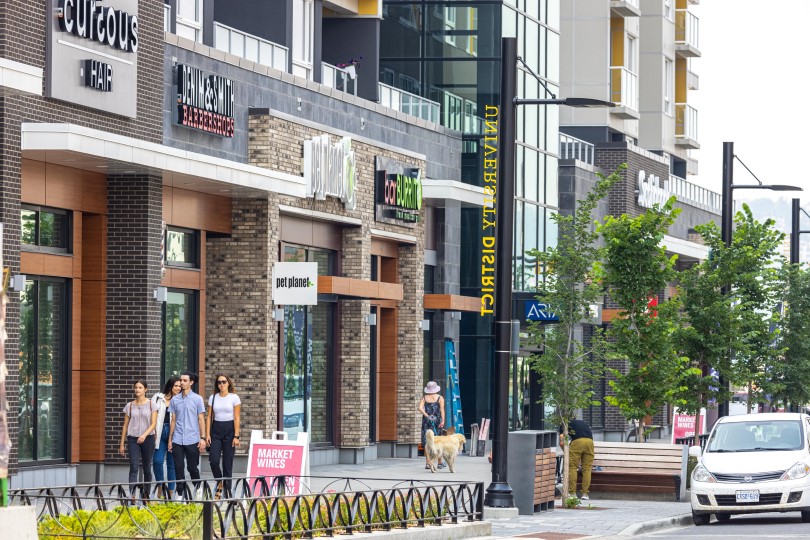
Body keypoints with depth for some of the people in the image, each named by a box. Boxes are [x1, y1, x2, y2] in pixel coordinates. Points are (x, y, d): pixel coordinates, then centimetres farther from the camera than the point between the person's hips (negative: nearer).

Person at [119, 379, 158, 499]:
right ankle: (132, 494, -23)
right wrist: (122, 444, 7)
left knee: (147, 469, 7)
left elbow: (153, 424, -5)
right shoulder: (130, 406, 7)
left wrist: (144, 435, -22)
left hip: (148, 438, 0)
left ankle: (146, 494, 18)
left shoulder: (151, 404, 2)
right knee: (133, 467, -13)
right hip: (133, 439, 0)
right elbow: (125, 425, 10)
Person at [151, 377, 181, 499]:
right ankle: (160, 487, 7)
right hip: (160, 433, 1)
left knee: (172, 464, 3)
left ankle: (170, 492, 10)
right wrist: (153, 432, -1)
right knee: (157, 461, -9)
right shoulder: (158, 398, 8)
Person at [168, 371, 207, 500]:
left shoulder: (197, 399, 1)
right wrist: (170, 439, 9)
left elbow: (201, 419, 1)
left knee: (193, 468, 4)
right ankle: (181, 493, 8)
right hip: (177, 440, 2)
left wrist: (202, 438, -4)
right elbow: (173, 420, 12)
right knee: (179, 468, 1)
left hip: (192, 440, -2)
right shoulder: (175, 400, 8)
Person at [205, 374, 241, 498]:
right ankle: (219, 482, 13)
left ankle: (227, 491, 6)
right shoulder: (213, 398, 7)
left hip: (229, 430, -2)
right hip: (216, 431, 2)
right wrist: (207, 434, -1)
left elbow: (236, 418, -4)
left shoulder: (234, 398, -1)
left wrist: (236, 436, -9)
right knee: (213, 460, -12)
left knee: (227, 463, -1)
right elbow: (209, 417, 8)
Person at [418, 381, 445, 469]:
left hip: (427, 421, 1)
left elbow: (420, 408, -7)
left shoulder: (424, 397, 6)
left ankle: (428, 463, -4)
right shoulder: (440, 398, 2)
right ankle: (440, 463, 12)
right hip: (437, 420, -1)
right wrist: (442, 421, -15)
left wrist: (427, 416, -10)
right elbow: (442, 409, -9)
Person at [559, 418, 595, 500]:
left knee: (572, 467, 7)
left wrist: (566, 452, 29)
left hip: (577, 441, -4)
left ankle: (573, 493, 5)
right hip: (590, 441, 4)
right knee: (587, 469, 10)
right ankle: (585, 494, 10)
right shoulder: (582, 423, 37)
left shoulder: (564, 425, 23)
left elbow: (562, 443, 12)